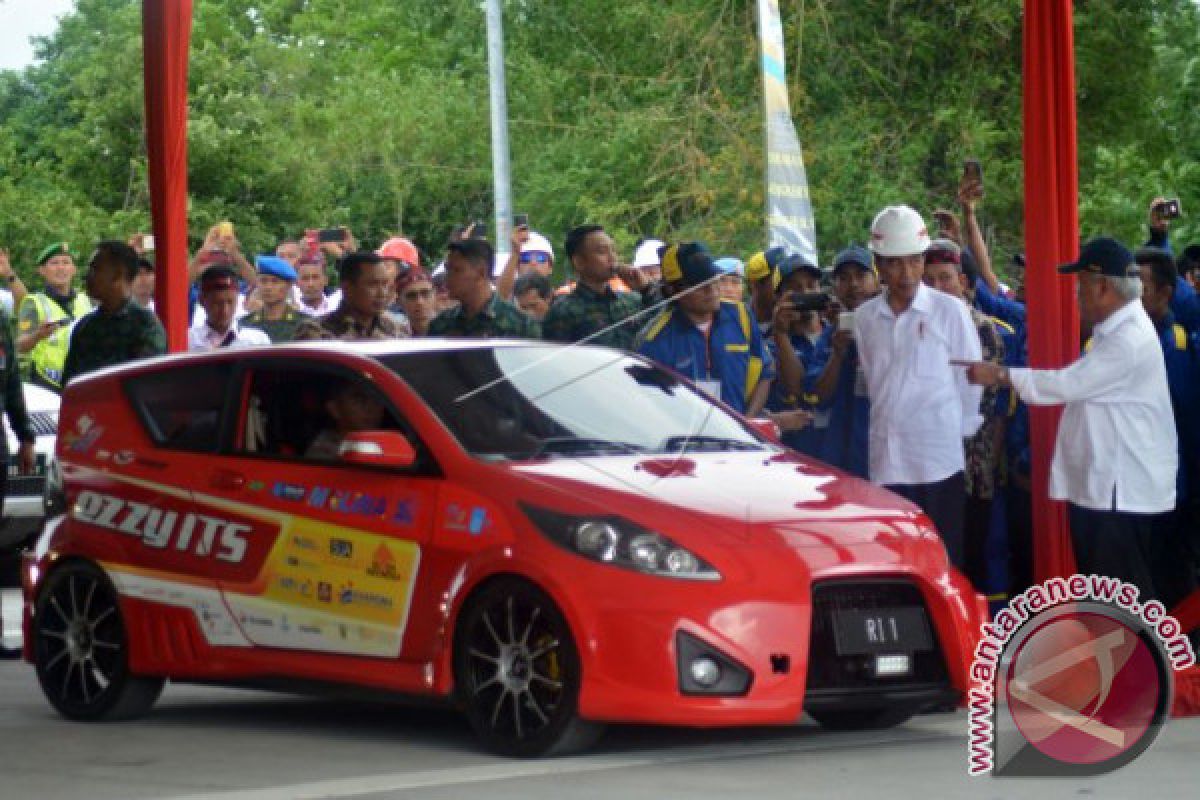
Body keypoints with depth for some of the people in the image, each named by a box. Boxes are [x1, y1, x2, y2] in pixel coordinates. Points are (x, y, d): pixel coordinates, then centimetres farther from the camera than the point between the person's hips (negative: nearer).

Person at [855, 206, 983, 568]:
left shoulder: (949, 311, -2)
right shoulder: (865, 317, 8)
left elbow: (970, 380, 1)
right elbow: (872, 382, 14)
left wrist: (960, 431, 3)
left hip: (940, 460, -3)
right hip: (886, 462, 3)